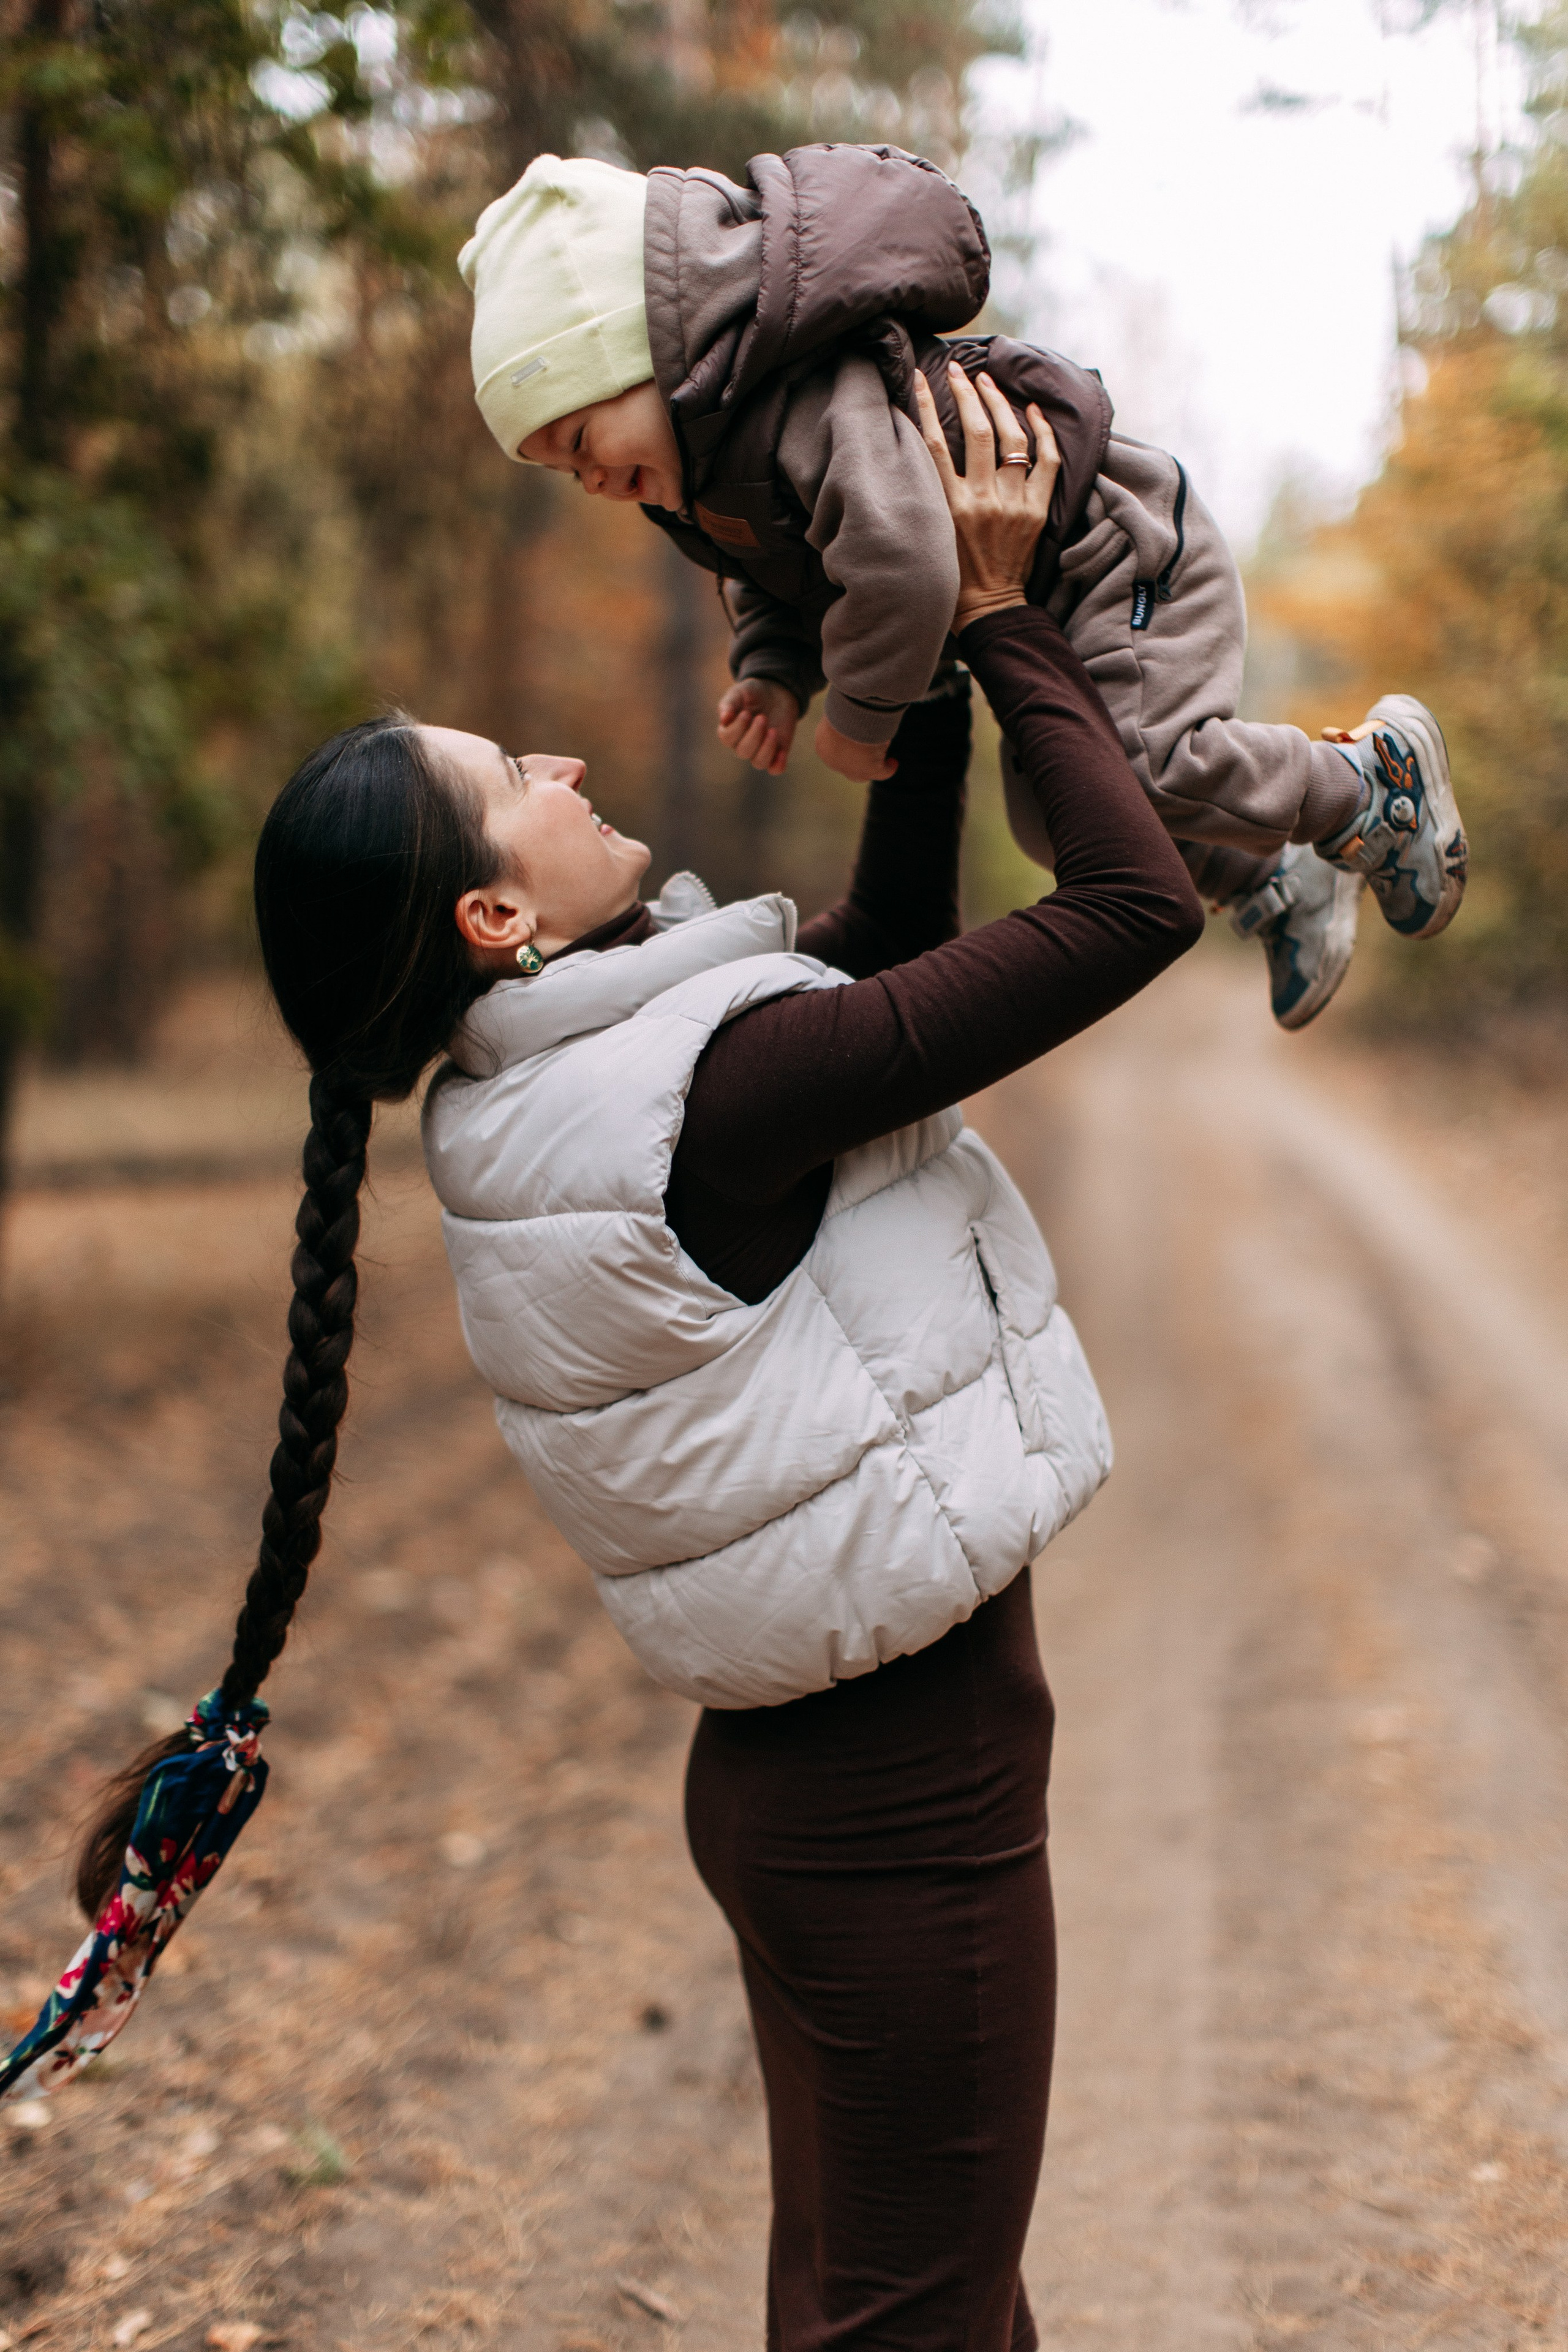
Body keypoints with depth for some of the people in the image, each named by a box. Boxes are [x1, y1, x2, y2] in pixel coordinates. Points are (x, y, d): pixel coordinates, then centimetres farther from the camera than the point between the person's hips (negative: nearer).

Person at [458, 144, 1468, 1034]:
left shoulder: (824, 400, -36)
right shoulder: (714, 446, 0)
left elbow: (900, 561, -45)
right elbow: (771, 572, 13)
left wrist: (858, 718, -29)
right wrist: (773, 675, -9)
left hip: (1122, 559, -11)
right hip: (1037, 610, 11)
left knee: (1142, 768, -25)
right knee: (1054, 819, 15)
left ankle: (1376, 778, 0)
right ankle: (1279, 887, 30)